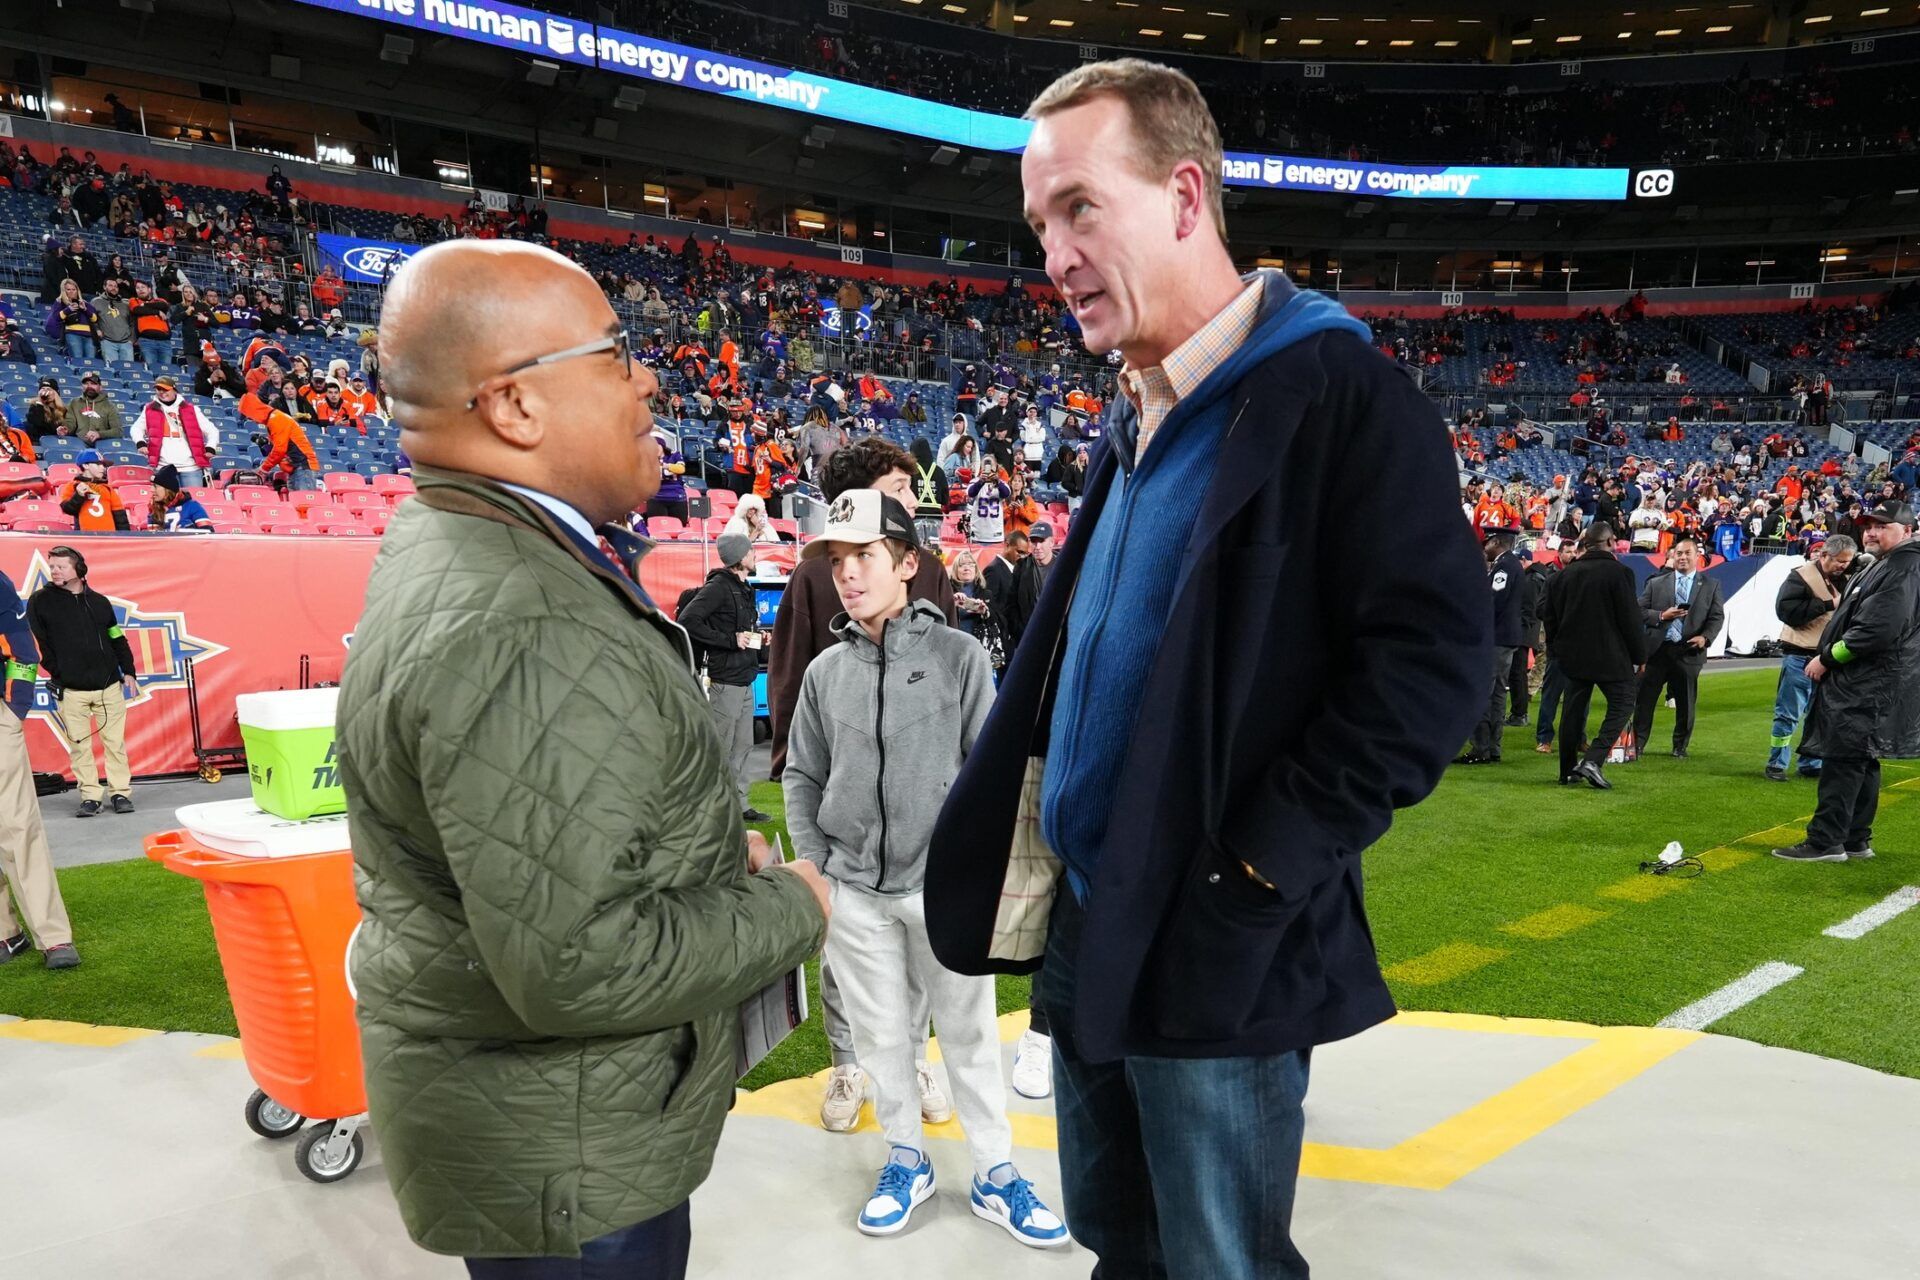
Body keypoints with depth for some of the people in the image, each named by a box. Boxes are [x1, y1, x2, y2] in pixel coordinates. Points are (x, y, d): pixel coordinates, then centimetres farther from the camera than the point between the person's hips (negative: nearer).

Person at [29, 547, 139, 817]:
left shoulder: (99, 602, 10)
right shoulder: (40, 601, 3)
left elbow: (118, 640, 13)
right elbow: (38, 643, 2)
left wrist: (129, 672, 6)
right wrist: (57, 672, -3)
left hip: (109, 686, 1)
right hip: (70, 690, -1)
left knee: (115, 742, 3)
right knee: (79, 746, 2)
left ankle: (120, 792, 11)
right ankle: (90, 796, 10)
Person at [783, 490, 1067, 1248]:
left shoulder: (958, 656, -5)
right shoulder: (826, 671, 3)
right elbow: (802, 775, 9)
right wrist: (813, 865, 3)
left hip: (945, 886, -2)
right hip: (853, 893, 3)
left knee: (970, 1034, 9)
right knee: (881, 1036, 14)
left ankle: (994, 1176, 24)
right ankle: (906, 1161, 33)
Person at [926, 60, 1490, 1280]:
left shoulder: (1336, 393, -14)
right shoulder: (1137, 418, 11)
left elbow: (1434, 654, -19)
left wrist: (1258, 870, -20)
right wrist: (1039, 858, 10)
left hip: (1211, 953, -8)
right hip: (1085, 929, 8)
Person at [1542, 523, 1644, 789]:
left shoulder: (1566, 573, 6)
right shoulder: (1619, 573, -11)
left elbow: (1550, 616, 12)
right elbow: (1630, 619, -10)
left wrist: (1555, 648, 23)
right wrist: (1639, 655, 0)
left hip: (1571, 655, 6)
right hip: (1609, 656, -5)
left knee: (1573, 710, 11)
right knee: (1622, 704, 4)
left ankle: (1568, 771, 14)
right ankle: (1592, 761, -12)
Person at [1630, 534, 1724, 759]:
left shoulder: (1711, 586, 8)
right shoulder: (1656, 583, 9)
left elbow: (1717, 617, 3)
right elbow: (1640, 611, 5)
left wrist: (1706, 637, -13)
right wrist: (1661, 616, -13)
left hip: (1688, 651, 0)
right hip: (1657, 649, 0)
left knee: (1685, 703, 7)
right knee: (1644, 699, 1)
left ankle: (1680, 747, 21)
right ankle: (1637, 744, 10)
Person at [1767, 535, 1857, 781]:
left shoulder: (1845, 579, 9)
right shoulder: (1801, 576, -9)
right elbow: (1785, 609, -21)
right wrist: (1828, 605, -19)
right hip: (1800, 657, -6)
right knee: (1788, 714, 0)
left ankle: (1811, 764, 21)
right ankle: (1776, 764, 9)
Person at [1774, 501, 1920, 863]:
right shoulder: (1883, 567, 18)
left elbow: (1876, 631, -24)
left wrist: (1827, 658, -14)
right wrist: (1828, 658, 12)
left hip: (1868, 690, -11)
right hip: (1861, 685, 11)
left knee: (1842, 762, -9)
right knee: (1860, 764, 14)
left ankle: (1825, 842, -6)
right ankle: (1856, 840, 22)